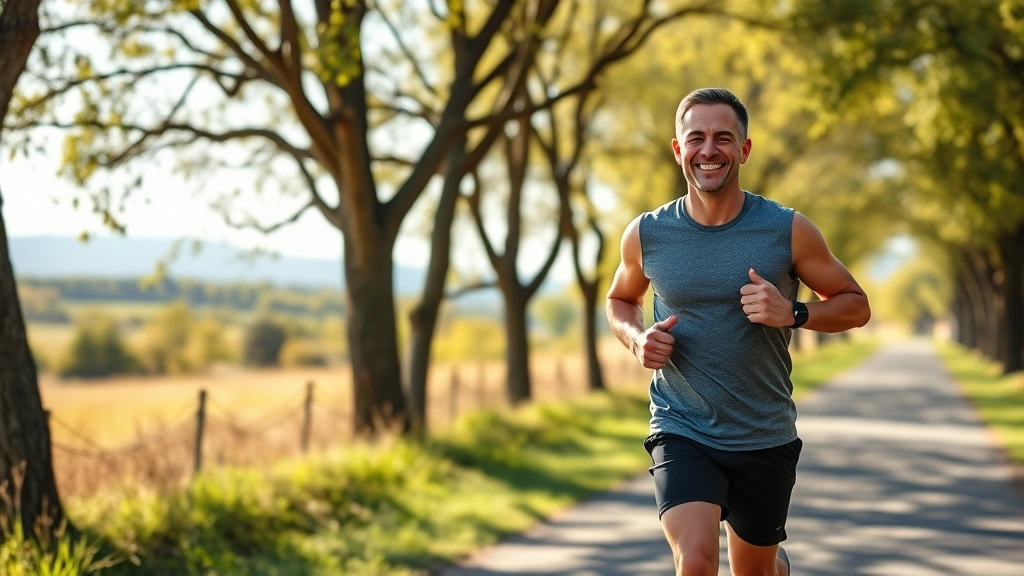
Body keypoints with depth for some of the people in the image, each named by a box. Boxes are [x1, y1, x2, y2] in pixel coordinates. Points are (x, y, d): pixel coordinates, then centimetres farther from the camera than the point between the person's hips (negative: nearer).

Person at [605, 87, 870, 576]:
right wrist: (637, 339, -7)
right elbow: (620, 300, 15)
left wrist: (792, 314, -19)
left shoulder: (788, 231, -8)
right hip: (681, 432, 0)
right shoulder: (646, 234, -4)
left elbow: (856, 305, 1)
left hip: (765, 439, 1)